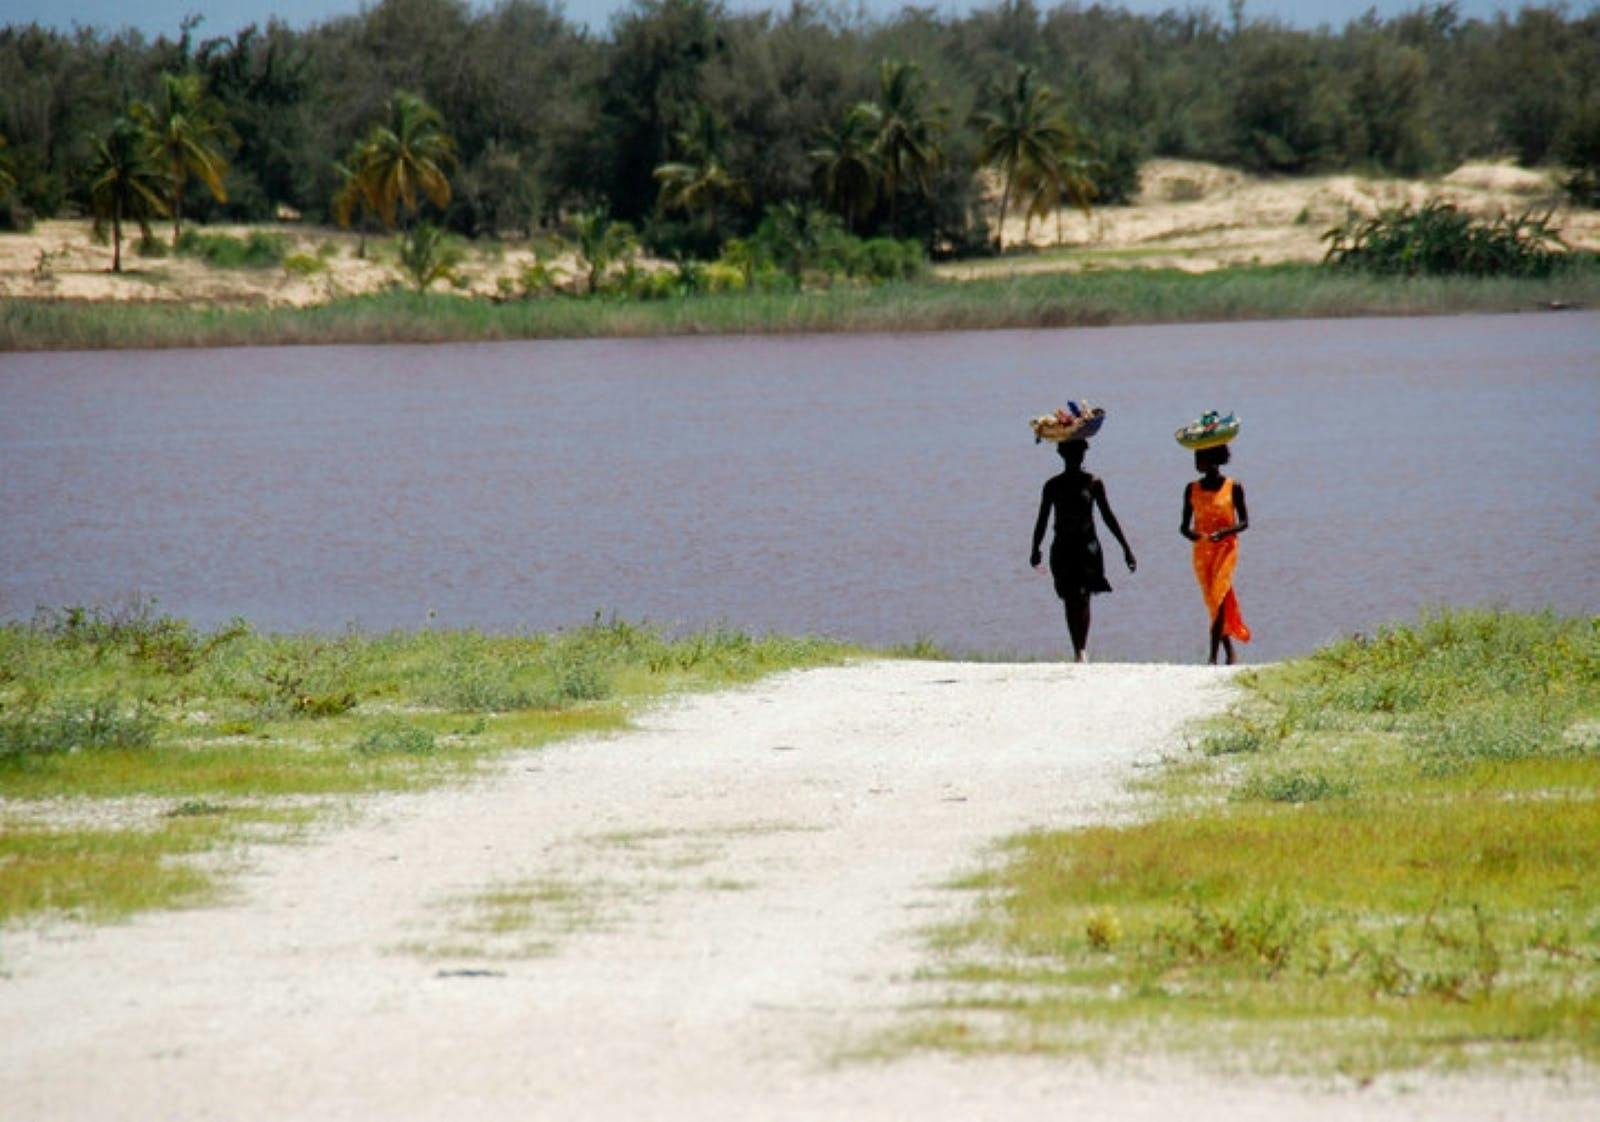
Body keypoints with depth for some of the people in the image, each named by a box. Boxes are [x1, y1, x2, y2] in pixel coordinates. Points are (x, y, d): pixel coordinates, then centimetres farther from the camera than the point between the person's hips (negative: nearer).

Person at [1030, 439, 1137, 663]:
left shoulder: (1093, 484, 2)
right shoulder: (1053, 485, 5)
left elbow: (1107, 516, 6)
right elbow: (1042, 519, 7)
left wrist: (1126, 547, 4)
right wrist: (1035, 549, -3)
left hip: (1087, 546, -2)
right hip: (1063, 549, 2)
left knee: (1082, 597, -13)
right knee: (1070, 600, 2)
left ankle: (1082, 649, -15)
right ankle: (1079, 650, 9)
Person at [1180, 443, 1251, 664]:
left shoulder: (1233, 487, -4)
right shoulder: (1192, 489, 4)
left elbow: (1244, 522, -3)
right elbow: (1184, 525, 7)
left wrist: (1224, 532, -22)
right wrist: (1189, 533, -18)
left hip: (1225, 547, -4)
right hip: (1201, 550, 4)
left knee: (1218, 598, -14)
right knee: (1213, 602, 8)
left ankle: (1213, 657, -17)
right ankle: (1230, 652, 21)